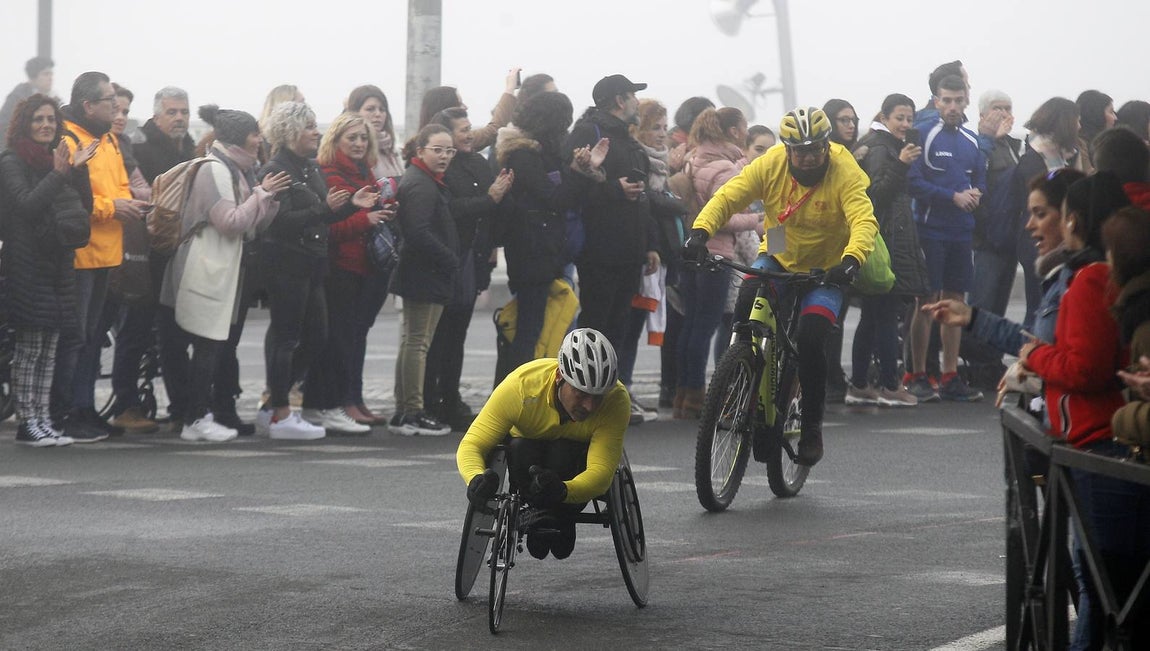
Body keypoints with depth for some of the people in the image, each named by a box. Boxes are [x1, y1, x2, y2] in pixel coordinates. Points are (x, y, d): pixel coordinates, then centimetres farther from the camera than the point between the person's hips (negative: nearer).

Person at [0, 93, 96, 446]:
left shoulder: (59, 160, 15)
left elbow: (85, 206, 10)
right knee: (29, 348, -5)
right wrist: (58, 174, -24)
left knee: (49, 349, 7)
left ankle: (43, 419, 11)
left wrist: (78, 170, -4)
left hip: (59, 264, 7)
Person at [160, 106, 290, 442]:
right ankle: (195, 420, -6)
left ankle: (200, 415, 10)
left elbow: (255, 223, 20)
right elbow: (230, 222, -19)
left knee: (211, 348, 8)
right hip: (206, 271, -10)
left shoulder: (233, 170, 19)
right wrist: (262, 194, -14)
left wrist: (267, 196, 3)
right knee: (208, 347, -9)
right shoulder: (214, 170, -13)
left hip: (224, 270, 10)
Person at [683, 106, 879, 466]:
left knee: (810, 342, -20)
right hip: (777, 258, 2)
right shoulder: (770, 165, -15)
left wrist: (851, 260, -55)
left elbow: (864, 221, -34)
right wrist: (700, 230, -39)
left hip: (825, 270, -2)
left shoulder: (844, 174, -22)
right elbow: (727, 197, -19)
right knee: (748, 303, -26)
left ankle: (812, 426, 1)